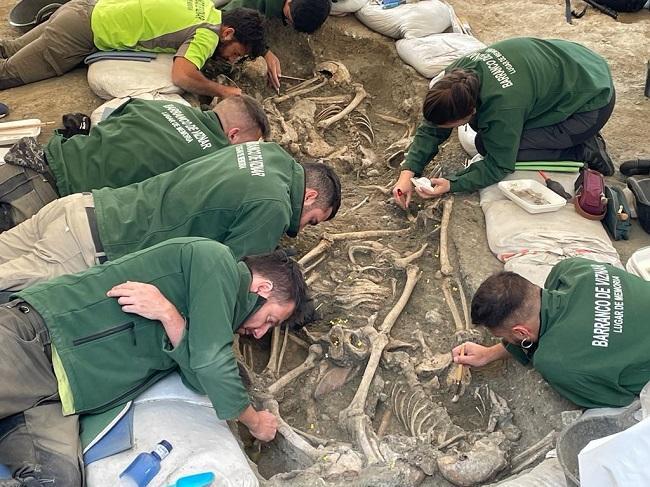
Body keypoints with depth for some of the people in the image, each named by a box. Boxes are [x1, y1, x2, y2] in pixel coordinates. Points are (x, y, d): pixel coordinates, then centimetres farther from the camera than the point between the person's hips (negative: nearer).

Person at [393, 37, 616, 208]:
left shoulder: (502, 108, -38)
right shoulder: (457, 74, -16)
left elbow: (499, 165, -22)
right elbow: (431, 128, -9)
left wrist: (453, 185, -28)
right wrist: (407, 173, -19)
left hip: (593, 101, -8)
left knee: (491, 144, -15)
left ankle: (583, 151, -6)